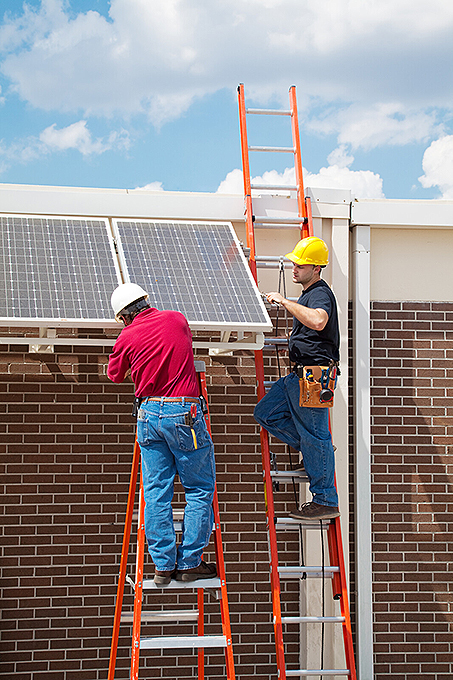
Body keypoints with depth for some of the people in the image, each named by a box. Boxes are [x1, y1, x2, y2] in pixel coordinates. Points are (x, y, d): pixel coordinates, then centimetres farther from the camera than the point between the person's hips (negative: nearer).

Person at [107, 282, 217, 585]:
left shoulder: (127, 338, 1)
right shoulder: (178, 320, 4)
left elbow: (115, 375, 18)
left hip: (150, 413, 2)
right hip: (184, 413, -1)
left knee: (156, 493, 7)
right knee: (200, 489, 7)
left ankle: (164, 565, 7)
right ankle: (189, 562, 5)